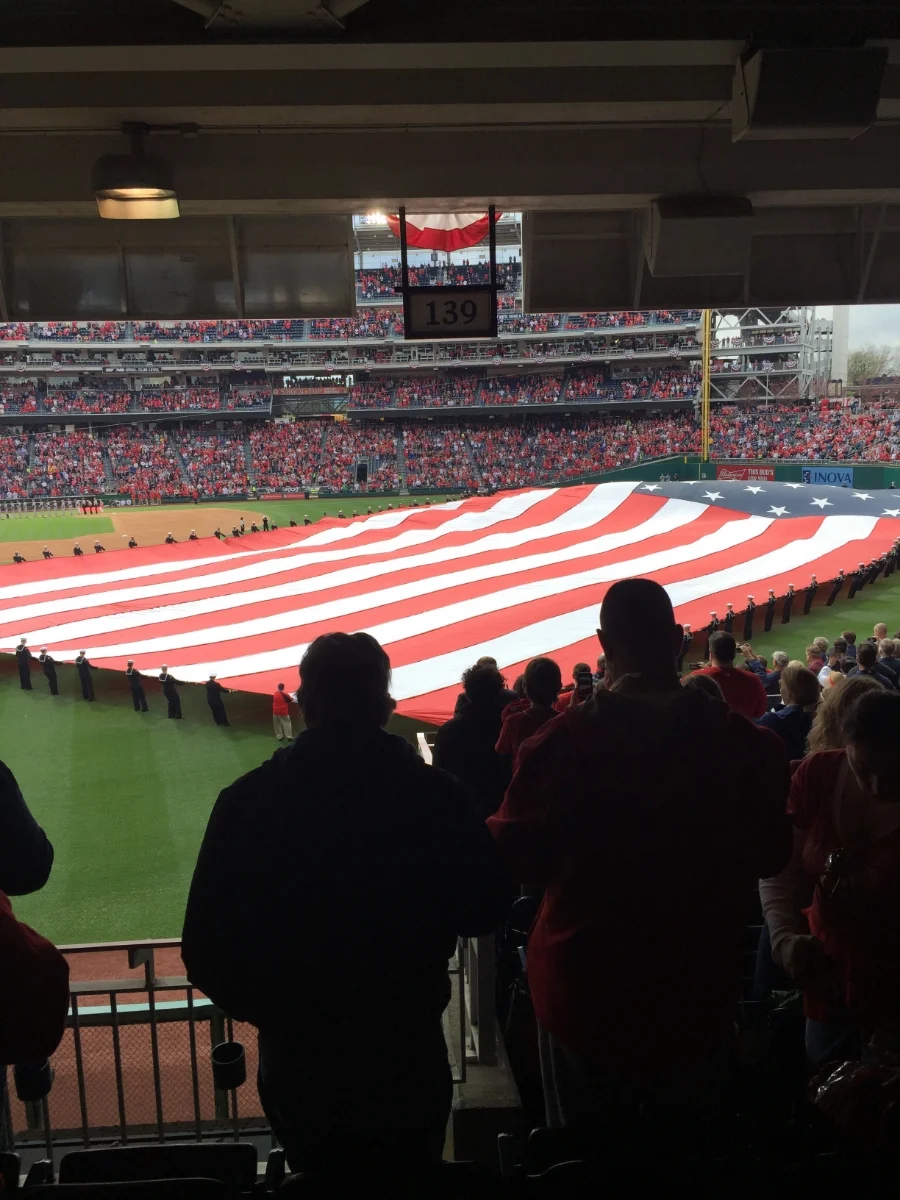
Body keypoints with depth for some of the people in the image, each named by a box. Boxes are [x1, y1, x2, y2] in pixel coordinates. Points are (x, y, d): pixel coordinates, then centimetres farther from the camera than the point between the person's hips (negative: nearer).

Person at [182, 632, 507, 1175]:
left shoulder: (249, 800, -16)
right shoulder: (435, 794, -15)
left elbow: (208, 951, -12)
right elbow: (484, 912, -3)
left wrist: (275, 1012, 5)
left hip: (299, 1063, 0)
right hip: (409, 1059, 0)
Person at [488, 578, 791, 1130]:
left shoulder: (559, 743, -22)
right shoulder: (743, 742, -14)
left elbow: (517, 856, -10)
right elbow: (770, 853, 1)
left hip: (586, 991, -1)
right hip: (699, 987, 2)